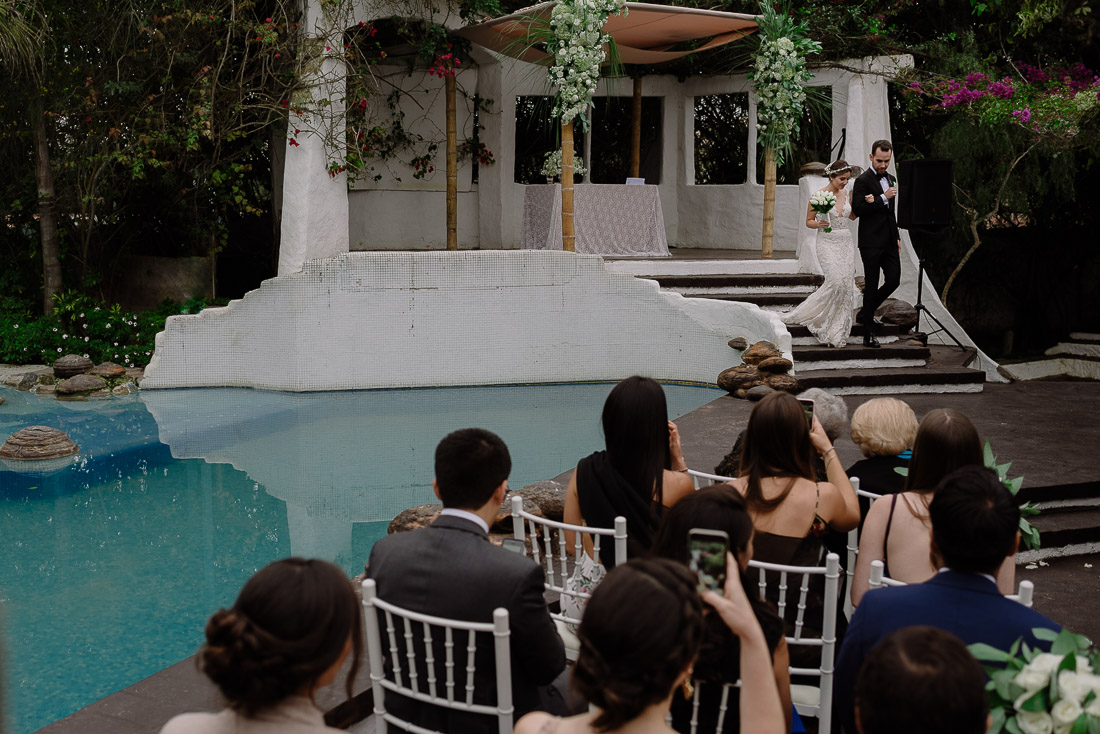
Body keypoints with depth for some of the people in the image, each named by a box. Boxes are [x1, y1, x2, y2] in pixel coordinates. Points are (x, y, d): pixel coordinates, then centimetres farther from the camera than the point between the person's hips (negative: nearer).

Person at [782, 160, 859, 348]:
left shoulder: (846, 193, 8)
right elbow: (808, 221, 0)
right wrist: (819, 224, -21)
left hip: (846, 242, 5)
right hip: (828, 243, -5)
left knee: (846, 285, -1)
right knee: (836, 283, -21)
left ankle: (837, 331, 6)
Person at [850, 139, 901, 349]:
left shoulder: (891, 179, 16)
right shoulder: (862, 180, -8)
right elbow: (857, 209, -18)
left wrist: (897, 237, 19)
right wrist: (883, 198, -19)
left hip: (889, 242, 7)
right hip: (871, 243, -7)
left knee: (893, 280, 4)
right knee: (871, 285, -3)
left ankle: (865, 313, 25)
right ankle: (869, 333, 3)